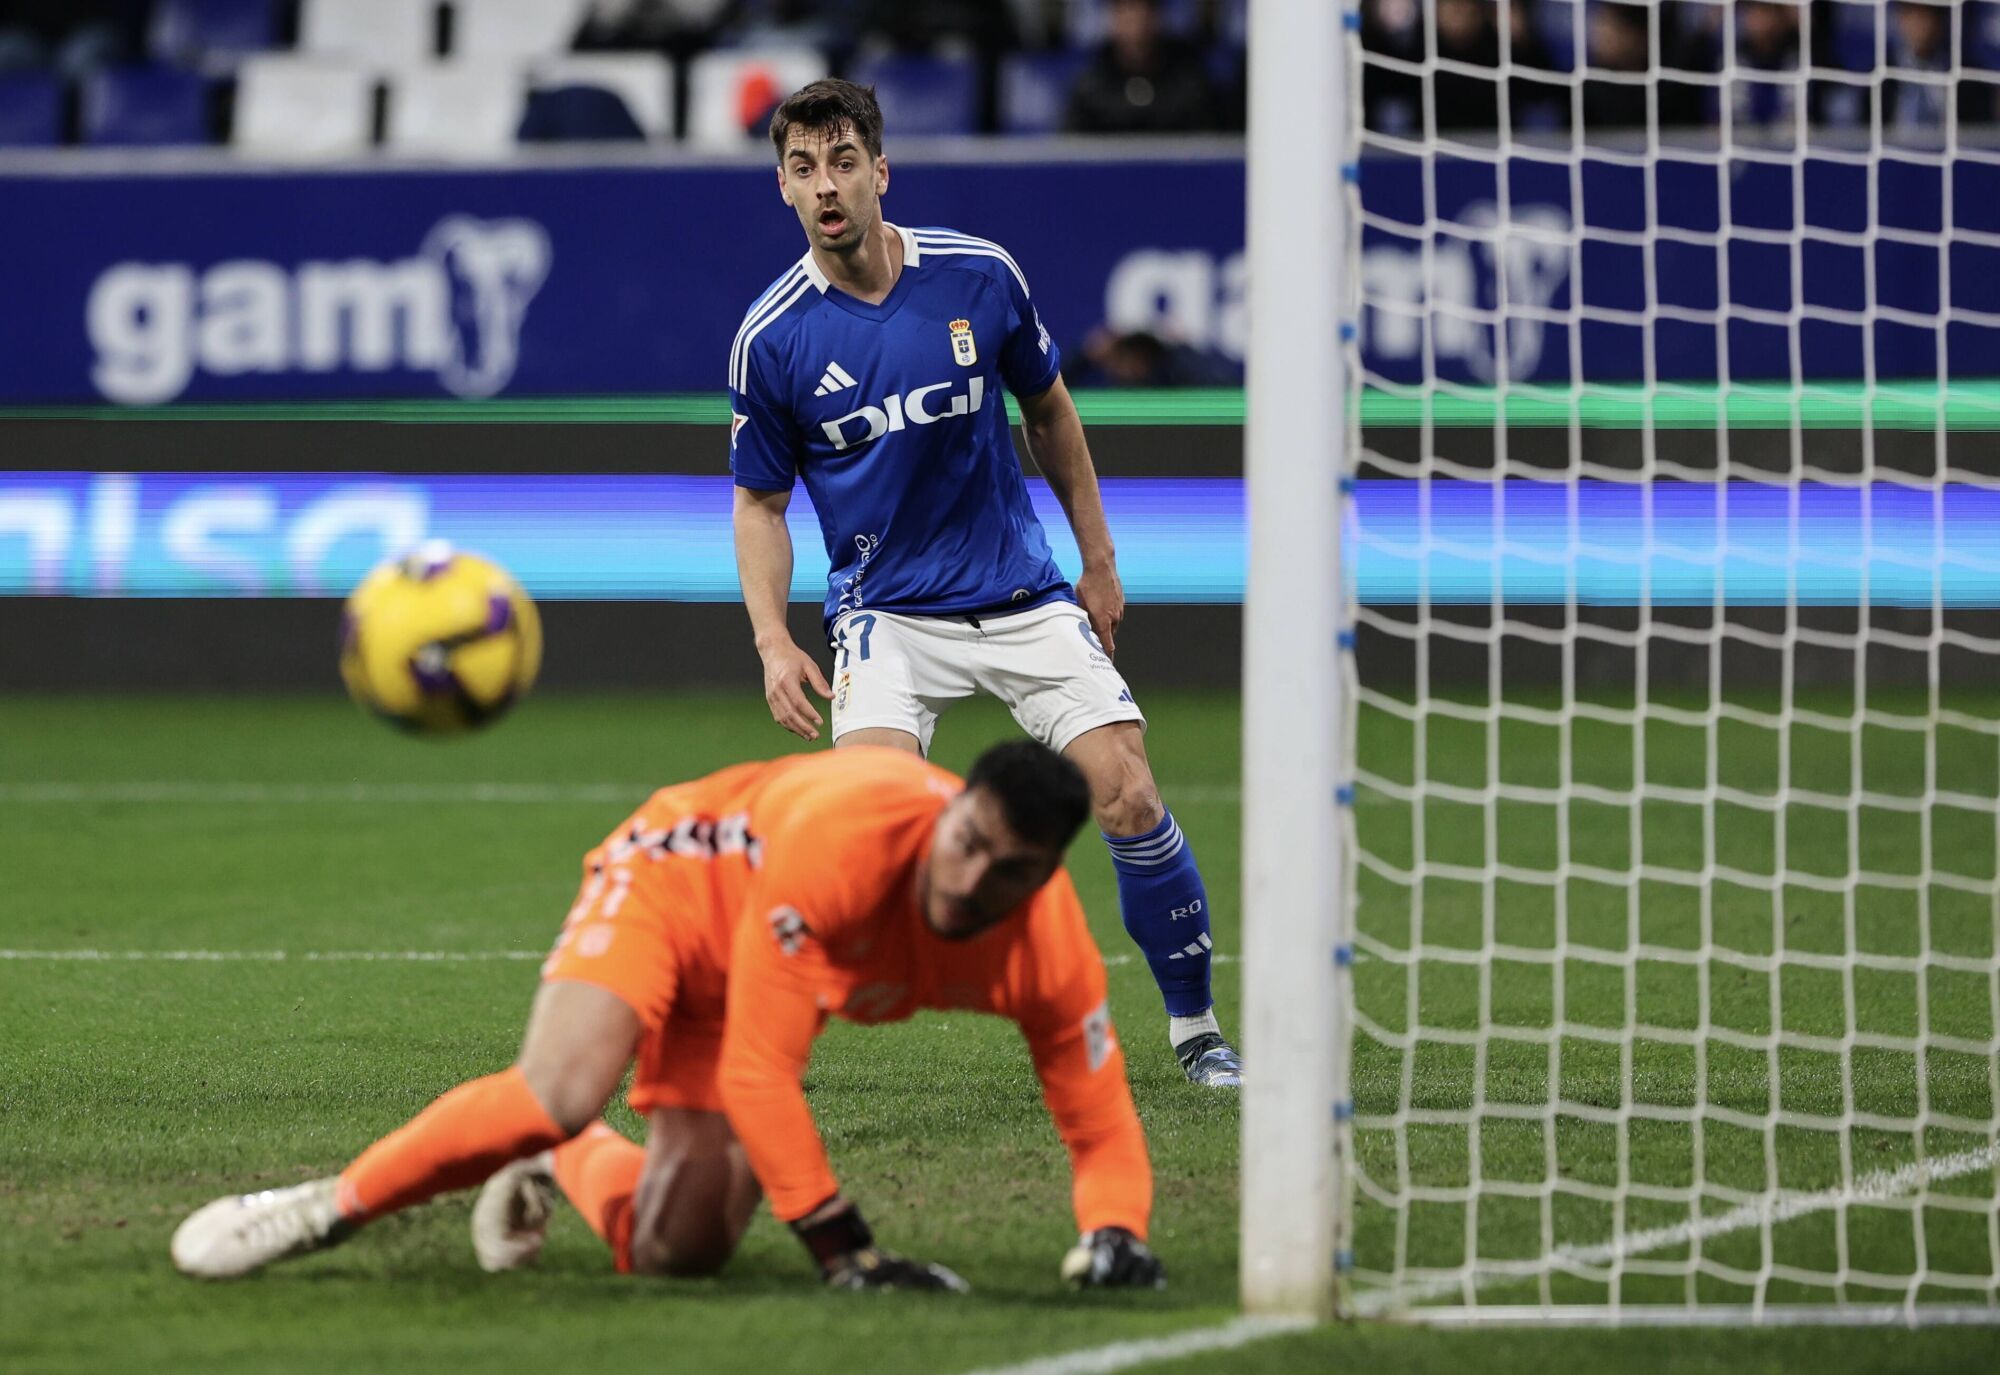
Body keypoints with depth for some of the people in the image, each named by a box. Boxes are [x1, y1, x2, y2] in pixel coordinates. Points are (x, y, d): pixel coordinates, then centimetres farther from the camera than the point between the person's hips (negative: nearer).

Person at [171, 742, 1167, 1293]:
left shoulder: (1049, 954, -27)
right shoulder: (844, 836, -40)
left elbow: (1104, 1129, -14)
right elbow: (757, 1076, -36)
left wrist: (1113, 1236, -35)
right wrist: (843, 1247, -36)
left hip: (759, 972, 5)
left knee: (674, 1252, -7)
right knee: (560, 1091, -34)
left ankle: (567, 1169, 29)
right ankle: (328, 1209, -12)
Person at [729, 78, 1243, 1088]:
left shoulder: (980, 275, -5)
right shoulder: (772, 338, -8)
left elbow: (1049, 412, 11)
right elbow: (760, 502, 3)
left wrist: (1099, 563, 14)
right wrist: (772, 639, -11)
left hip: (1023, 595, 2)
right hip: (887, 613, -2)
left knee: (1130, 800, -9)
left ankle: (1195, 1026, 12)